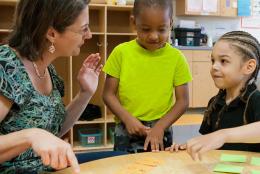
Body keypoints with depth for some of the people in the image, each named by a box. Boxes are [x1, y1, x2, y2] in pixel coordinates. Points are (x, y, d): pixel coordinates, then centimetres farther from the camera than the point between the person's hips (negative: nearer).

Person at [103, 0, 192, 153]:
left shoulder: (176, 57, -4)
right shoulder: (121, 52, -5)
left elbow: (182, 100, -2)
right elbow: (109, 94, -2)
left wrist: (160, 127, -13)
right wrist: (128, 119, -15)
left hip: (160, 131, 0)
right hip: (126, 131, 0)